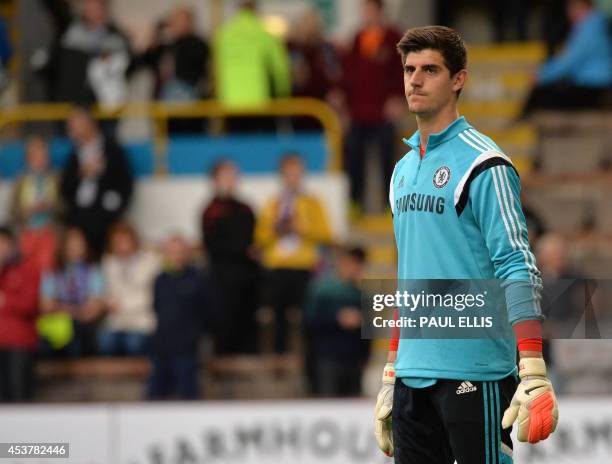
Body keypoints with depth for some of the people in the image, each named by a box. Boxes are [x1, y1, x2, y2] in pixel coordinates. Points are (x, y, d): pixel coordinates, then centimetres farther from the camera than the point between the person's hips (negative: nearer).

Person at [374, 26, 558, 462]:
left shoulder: (482, 163, -8)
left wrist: (533, 374, -23)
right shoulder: (404, 169, 16)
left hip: (474, 374, -7)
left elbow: (517, 266, -14)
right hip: (412, 376, 7)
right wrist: (390, 376, 19)